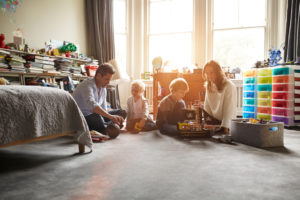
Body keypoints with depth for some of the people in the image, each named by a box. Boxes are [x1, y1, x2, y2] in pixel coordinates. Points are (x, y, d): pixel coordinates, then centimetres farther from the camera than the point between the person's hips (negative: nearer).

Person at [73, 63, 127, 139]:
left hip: (96, 117, 9)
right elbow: (92, 105, -42)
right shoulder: (86, 86, -22)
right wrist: (111, 116, -51)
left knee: (122, 112, -1)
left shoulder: (103, 88, 5)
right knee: (95, 116, -42)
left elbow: (104, 110, 6)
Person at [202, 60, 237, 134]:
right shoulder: (209, 86, 7)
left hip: (226, 124, -5)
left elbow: (229, 109, -17)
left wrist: (225, 127, -22)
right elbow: (207, 107, 7)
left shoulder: (229, 86, -13)